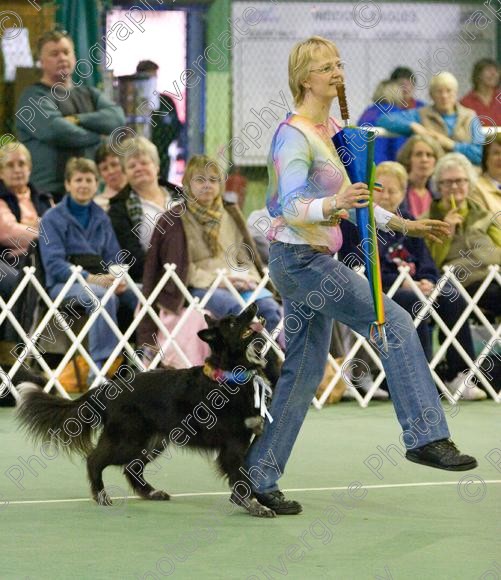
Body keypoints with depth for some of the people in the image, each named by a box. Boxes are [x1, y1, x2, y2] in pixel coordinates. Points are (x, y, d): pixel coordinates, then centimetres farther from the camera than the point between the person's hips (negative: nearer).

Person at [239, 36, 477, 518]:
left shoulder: (332, 131, 14)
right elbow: (291, 206, -24)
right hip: (299, 257, -10)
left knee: (303, 373, 9)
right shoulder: (294, 135, -15)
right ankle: (425, 437, -11)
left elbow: (350, 200, 22)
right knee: (394, 323, -13)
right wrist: (332, 205, -42)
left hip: (316, 258, 10)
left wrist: (404, 224, 17)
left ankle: (257, 478, 11)